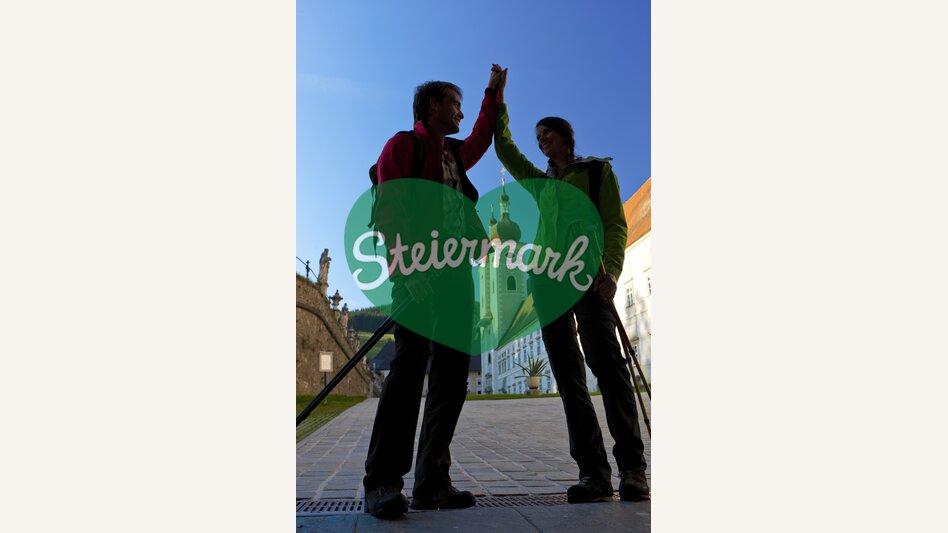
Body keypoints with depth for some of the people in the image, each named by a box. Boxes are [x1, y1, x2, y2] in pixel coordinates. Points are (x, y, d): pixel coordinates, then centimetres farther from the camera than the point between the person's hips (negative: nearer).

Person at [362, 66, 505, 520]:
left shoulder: (454, 154, 26)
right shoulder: (403, 145, 5)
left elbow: (481, 140, 49)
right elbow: (388, 213, -7)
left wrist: (492, 93, 51)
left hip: (456, 273, 8)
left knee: (452, 373, 0)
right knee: (410, 365, -16)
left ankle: (431, 482, 5)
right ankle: (383, 482, -10)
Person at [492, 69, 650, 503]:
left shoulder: (598, 170, 12)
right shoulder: (540, 182, 26)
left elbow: (616, 224, 0)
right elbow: (503, 147, 30)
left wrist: (611, 269, -17)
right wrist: (498, 100, 26)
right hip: (546, 274, 5)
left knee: (605, 358, -20)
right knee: (567, 372, -5)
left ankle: (632, 468, -17)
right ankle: (593, 471, -5)